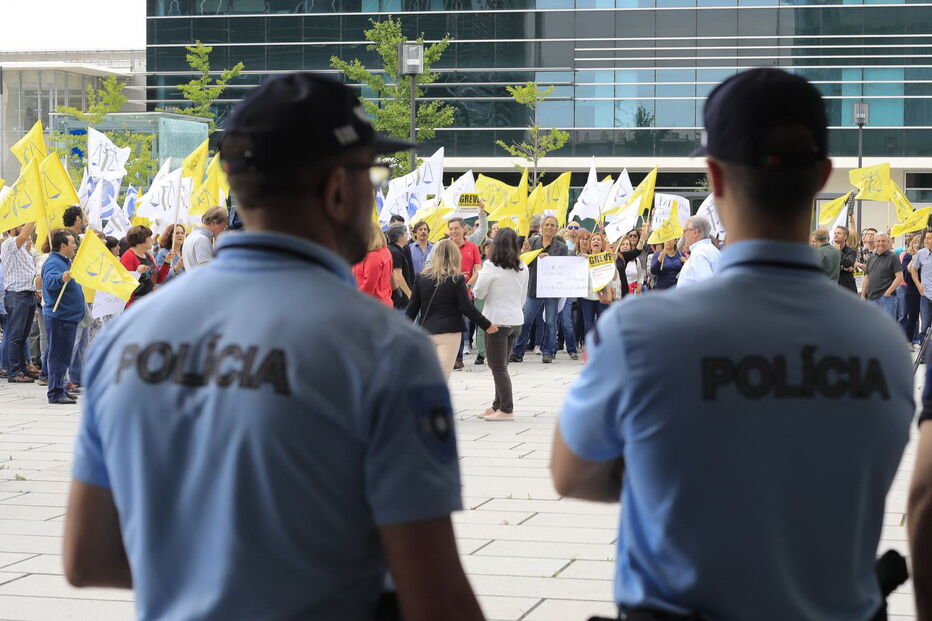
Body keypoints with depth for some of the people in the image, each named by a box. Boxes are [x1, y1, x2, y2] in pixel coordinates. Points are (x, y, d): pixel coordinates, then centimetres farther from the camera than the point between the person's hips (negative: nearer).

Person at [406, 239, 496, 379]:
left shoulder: (421, 277, 2)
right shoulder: (457, 279, -7)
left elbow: (413, 306, 4)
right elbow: (467, 307, -8)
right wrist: (486, 325, 2)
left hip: (425, 331, 3)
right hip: (449, 332, -3)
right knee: (443, 374, -2)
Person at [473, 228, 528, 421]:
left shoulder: (491, 266, -13)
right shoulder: (522, 268, 4)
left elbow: (478, 293, -9)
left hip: (497, 320, -6)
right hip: (516, 320, 6)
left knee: (498, 367, 0)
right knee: (502, 366, 16)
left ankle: (506, 410, -1)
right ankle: (498, 406, 21)